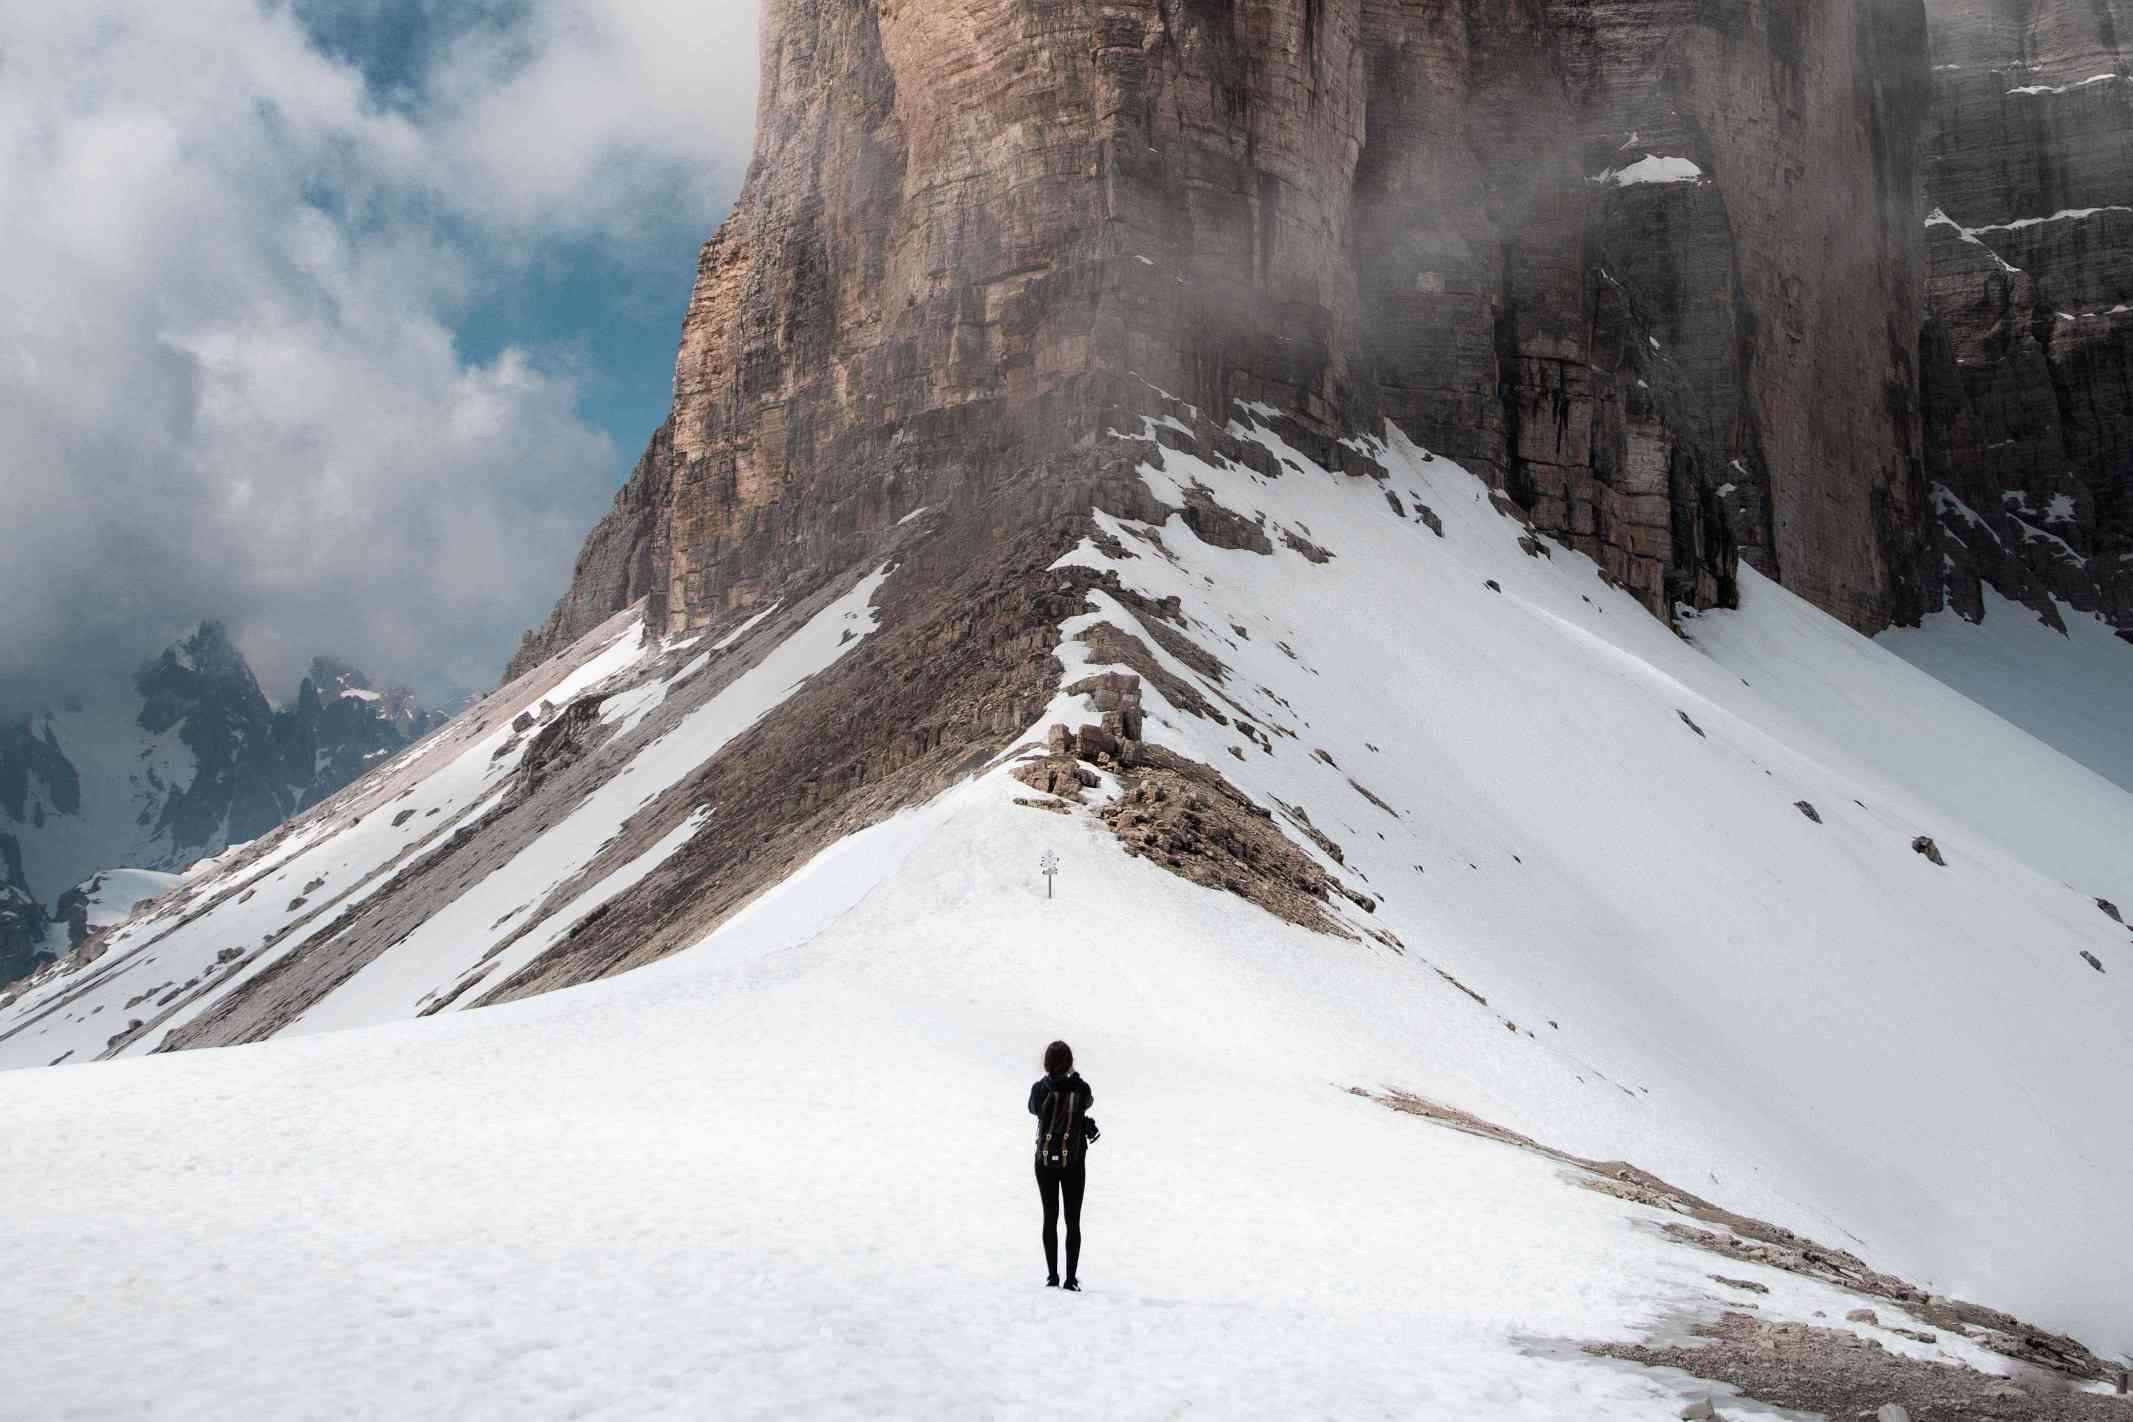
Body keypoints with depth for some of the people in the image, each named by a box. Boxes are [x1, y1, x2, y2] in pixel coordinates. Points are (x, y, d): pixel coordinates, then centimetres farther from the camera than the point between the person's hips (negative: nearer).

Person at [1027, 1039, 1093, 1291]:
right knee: (1073, 1220, 7)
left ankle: (1052, 1276, 10)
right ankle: (1071, 1279, 2)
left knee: (1050, 1218, 12)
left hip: (1045, 1160, 1)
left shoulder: (1040, 1088, -12)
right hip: (1074, 1161, -1)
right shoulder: (1081, 1088, -12)